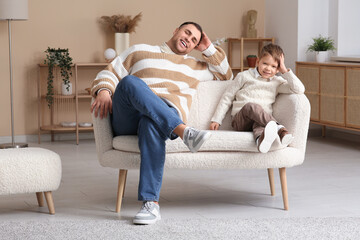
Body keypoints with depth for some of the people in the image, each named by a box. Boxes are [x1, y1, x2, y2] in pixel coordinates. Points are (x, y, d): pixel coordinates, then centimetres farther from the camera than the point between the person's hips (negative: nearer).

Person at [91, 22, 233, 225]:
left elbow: (226, 74, 41)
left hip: (168, 117, 0)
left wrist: (208, 48, 31)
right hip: (126, 122, 0)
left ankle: (151, 204, -48)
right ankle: (185, 132, -49)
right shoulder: (140, 51, 27)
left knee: (151, 123, -41)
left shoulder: (196, 66, 35)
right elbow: (109, 73, 19)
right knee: (130, 81, -36)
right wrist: (104, 91, -4)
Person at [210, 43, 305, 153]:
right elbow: (227, 98, 17)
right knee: (251, 106, -36)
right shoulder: (244, 76, 13)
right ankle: (279, 128, -54)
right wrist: (216, 120, 10)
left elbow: (299, 90, 4)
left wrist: (285, 70, 3)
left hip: (262, 119, 1)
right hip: (240, 119, -1)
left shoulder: (277, 82, 18)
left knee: (259, 124, -38)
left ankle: (261, 139, -74)